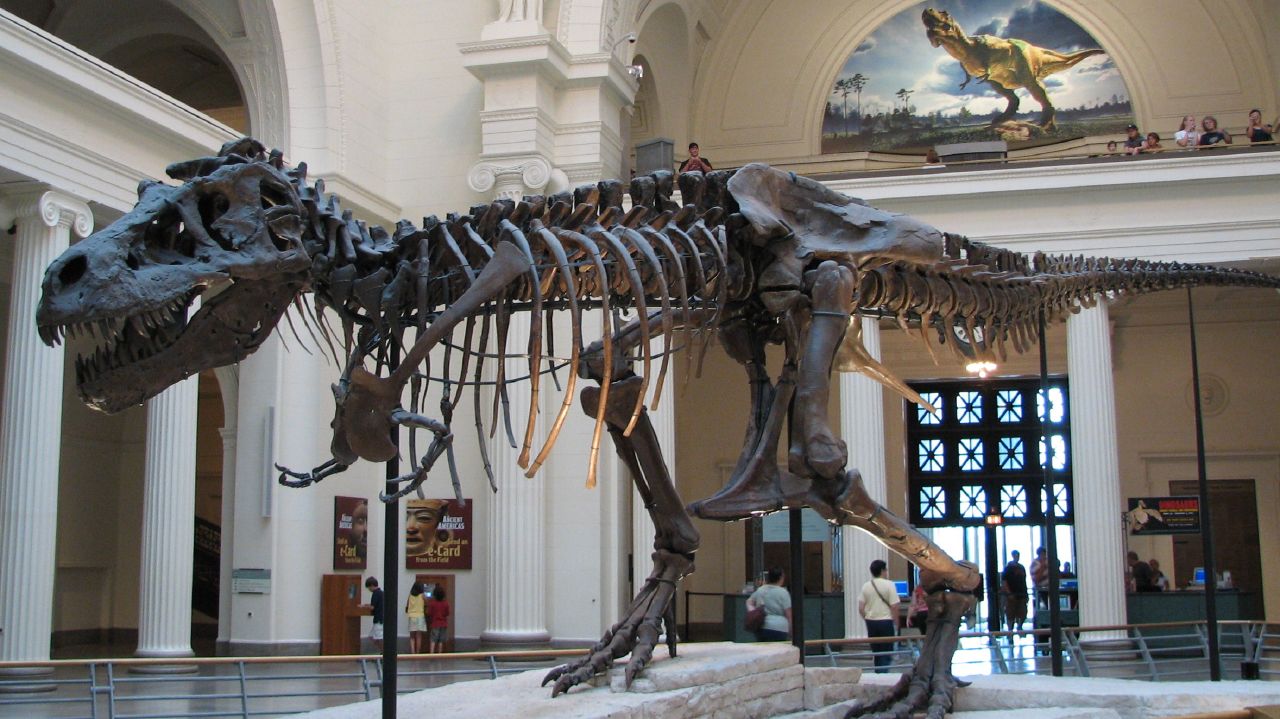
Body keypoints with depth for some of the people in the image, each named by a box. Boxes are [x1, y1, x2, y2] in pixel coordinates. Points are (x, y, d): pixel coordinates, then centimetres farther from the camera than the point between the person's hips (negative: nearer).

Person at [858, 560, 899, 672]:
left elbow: (861, 609, 2)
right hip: (886, 621, -4)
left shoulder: (866, 586, 3)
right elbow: (894, 606, -11)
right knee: (886, 653, 1)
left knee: (876, 651, 14)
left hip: (871, 622, 4)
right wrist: (896, 623, 1)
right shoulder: (889, 585, -9)